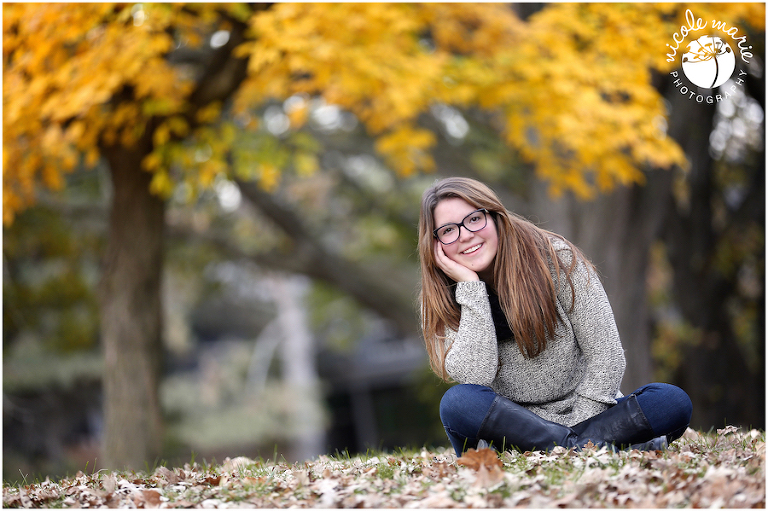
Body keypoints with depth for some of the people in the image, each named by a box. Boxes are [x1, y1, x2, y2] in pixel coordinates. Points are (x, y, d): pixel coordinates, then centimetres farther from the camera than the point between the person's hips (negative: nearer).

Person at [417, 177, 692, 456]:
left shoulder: (555, 258, -7)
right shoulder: (442, 298, -4)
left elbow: (604, 353, -7)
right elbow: (474, 377, -21)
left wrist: (579, 427, -15)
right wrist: (470, 287, -20)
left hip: (581, 415, 0)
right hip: (506, 423, 0)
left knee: (674, 402, -22)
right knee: (458, 403, -33)